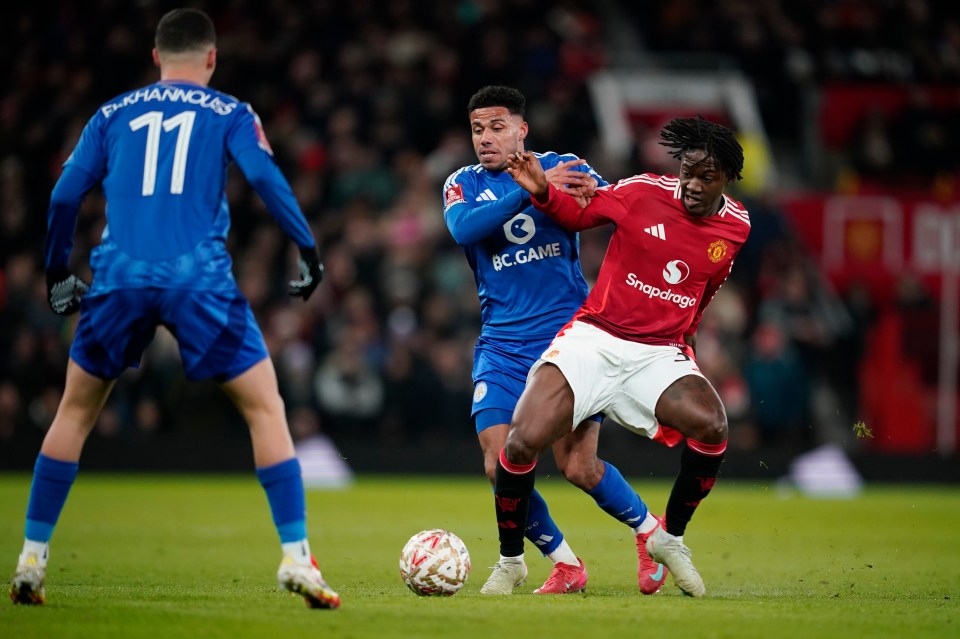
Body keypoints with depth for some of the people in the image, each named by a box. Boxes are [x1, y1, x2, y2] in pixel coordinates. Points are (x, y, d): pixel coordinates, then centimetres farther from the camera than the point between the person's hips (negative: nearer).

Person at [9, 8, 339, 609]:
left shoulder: (112, 114, 18)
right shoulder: (231, 114, 12)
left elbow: (65, 195, 14)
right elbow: (268, 181, -3)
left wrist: (58, 273, 24)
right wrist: (311, 251, 2)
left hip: (120, 279, 2)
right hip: (199, 281, -2)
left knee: (74, 413, 18)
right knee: (266, 408, 7)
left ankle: (32, 560, 15)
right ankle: (297, 560, -3)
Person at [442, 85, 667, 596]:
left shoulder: (564, 168, 3)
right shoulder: (464, 184, 5)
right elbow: (463, 227, -17)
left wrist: (594, 194, -28)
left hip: (568, 334, -2)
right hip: (502, 345, 2)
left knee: (578, 467, -9)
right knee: (500, 464, -12)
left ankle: (649, 530, 19)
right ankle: (564, 564, 9)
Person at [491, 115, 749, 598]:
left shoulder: (736, 227, 3)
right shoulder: (644, 193, -7)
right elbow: (578, 213, 7)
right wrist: (543, 193, -10)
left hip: (661, 355, 2)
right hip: (593, 339, -2)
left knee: (710, 425, -29)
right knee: (523, 442, -21)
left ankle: (670, 537, -3)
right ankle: (510, 560, 4)